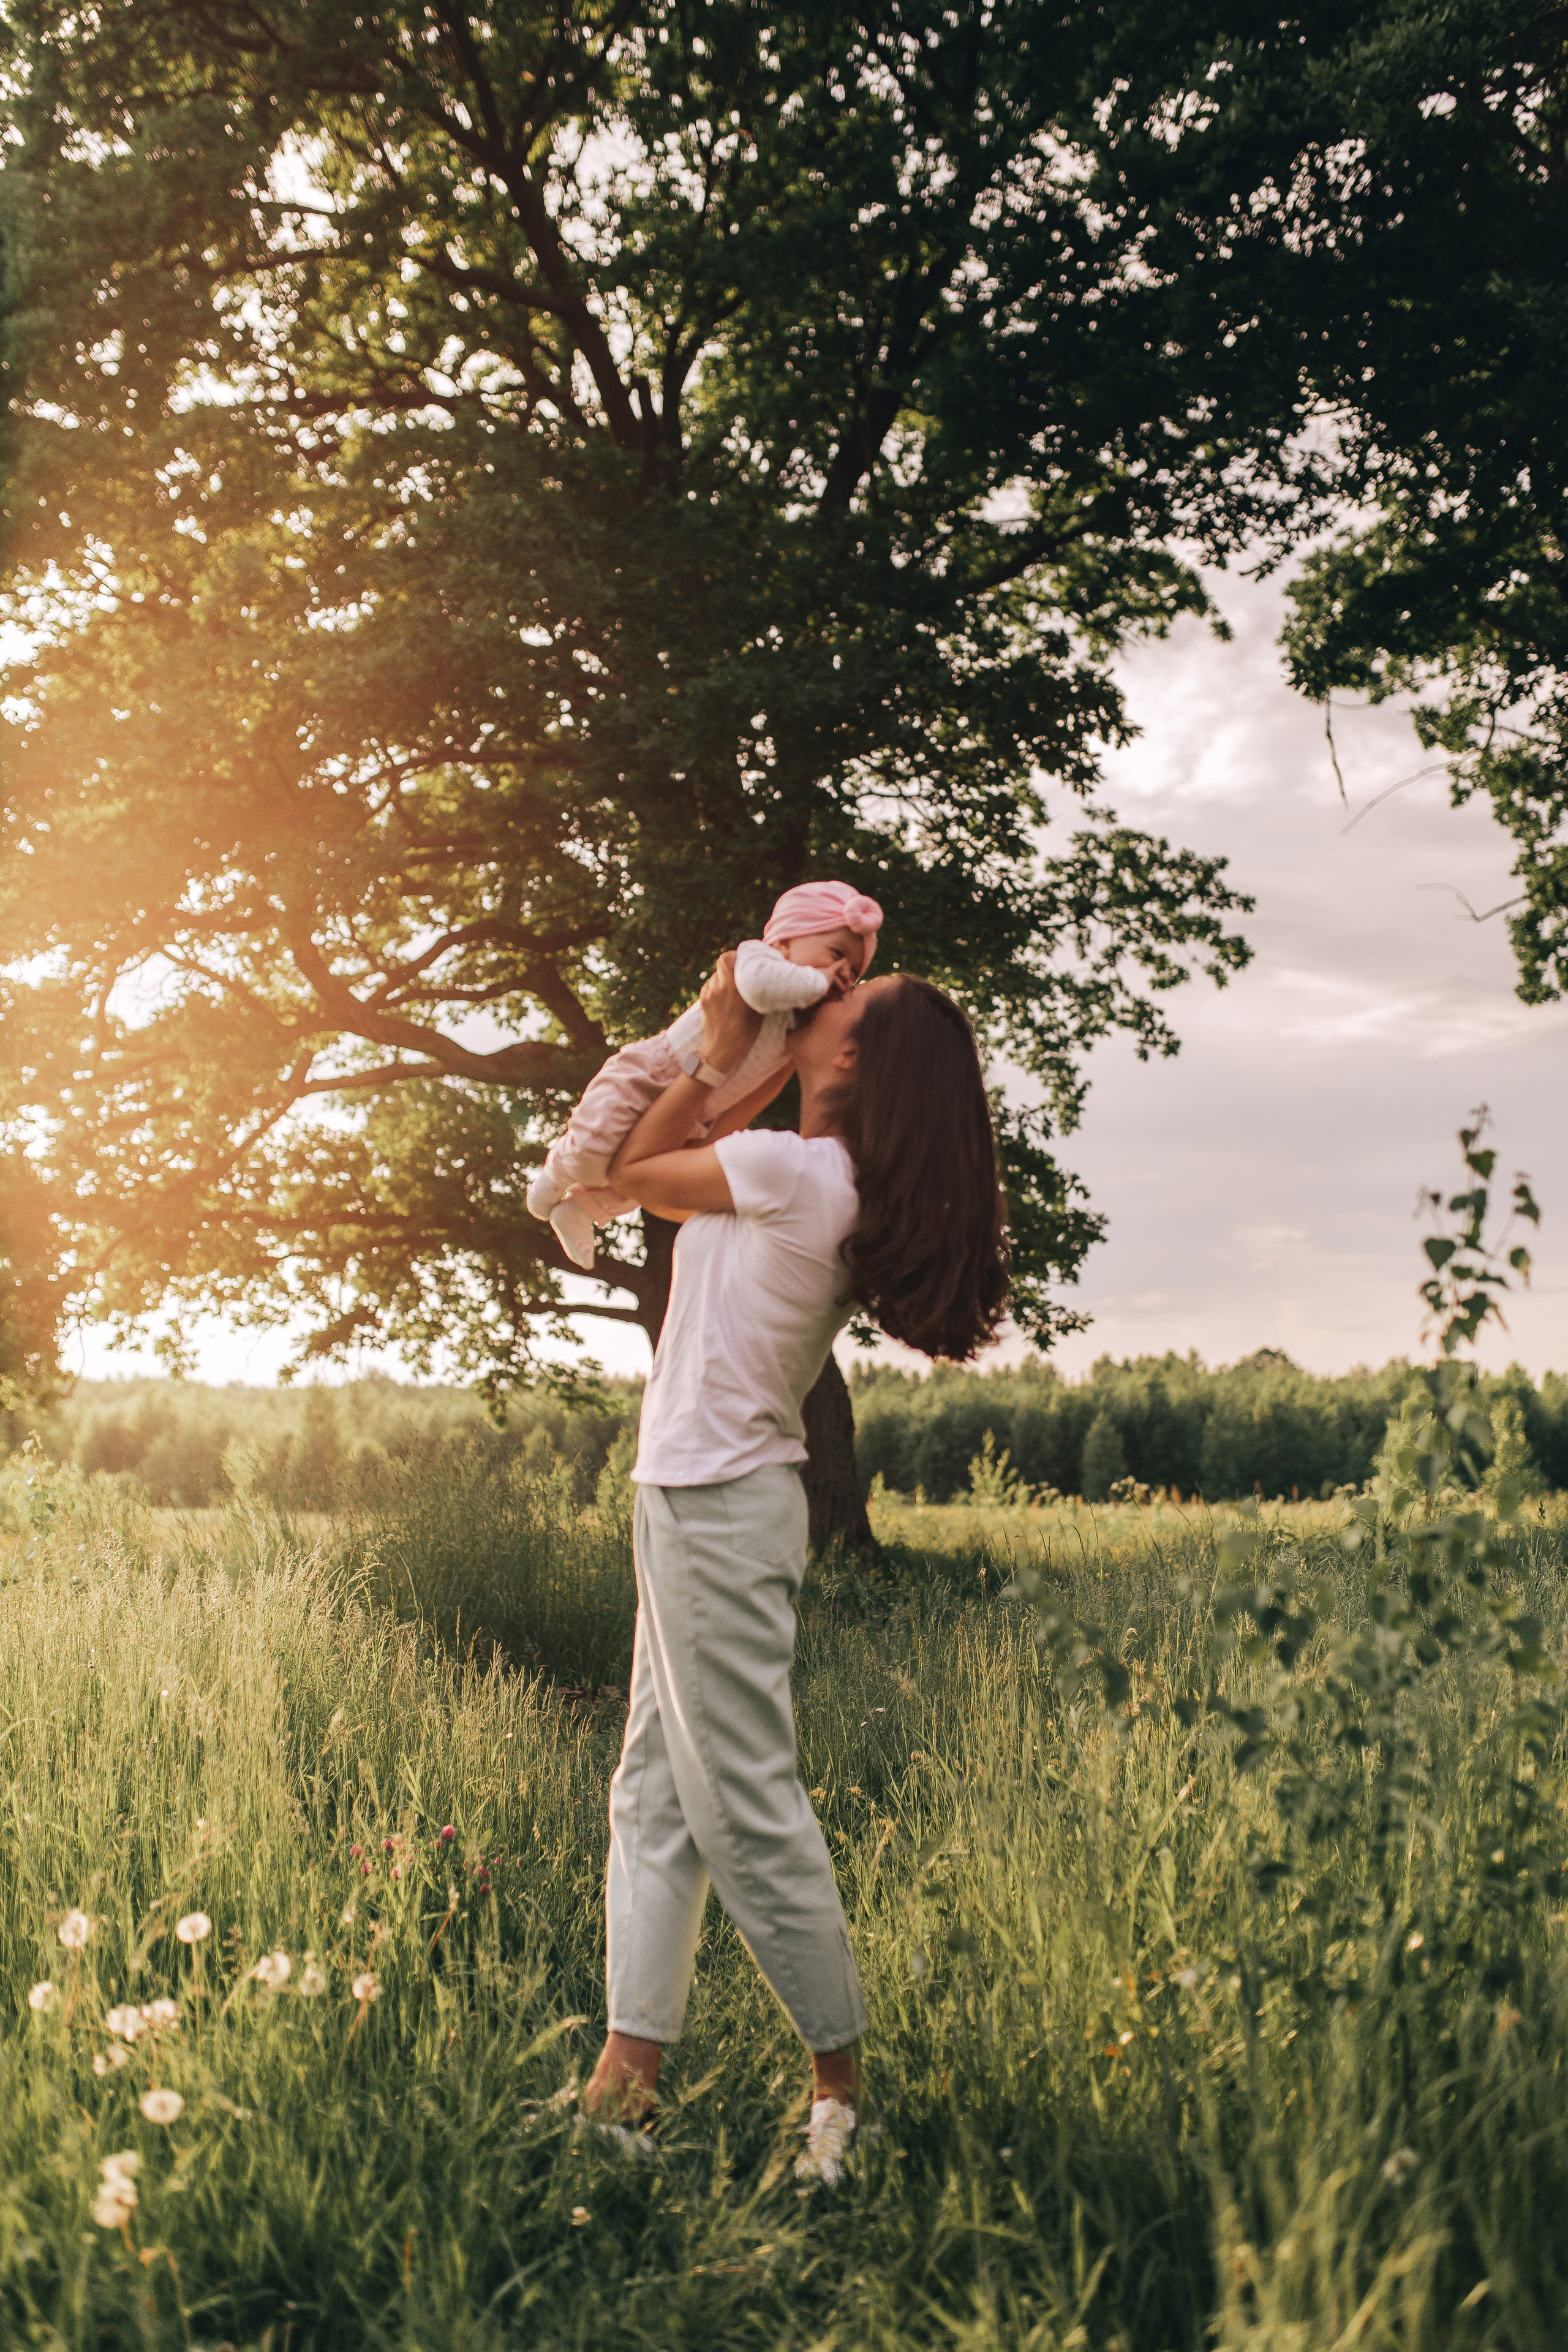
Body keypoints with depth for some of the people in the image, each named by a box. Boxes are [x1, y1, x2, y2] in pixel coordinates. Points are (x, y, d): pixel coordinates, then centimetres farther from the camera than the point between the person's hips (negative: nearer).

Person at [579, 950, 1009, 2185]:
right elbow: (663, 1171, 22)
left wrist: (715, 1053, 2)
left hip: (721, 1504, -10)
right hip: (698, 1499, 10)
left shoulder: (788, 1168, -17)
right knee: (654, 1792, 9)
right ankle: (629, 2068, 11)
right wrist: (720, 1060, 17)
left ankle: (843, 2080, 6)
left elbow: (631, 1171, -3)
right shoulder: (833, 1190, 10)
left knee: (747, 1802, -4)